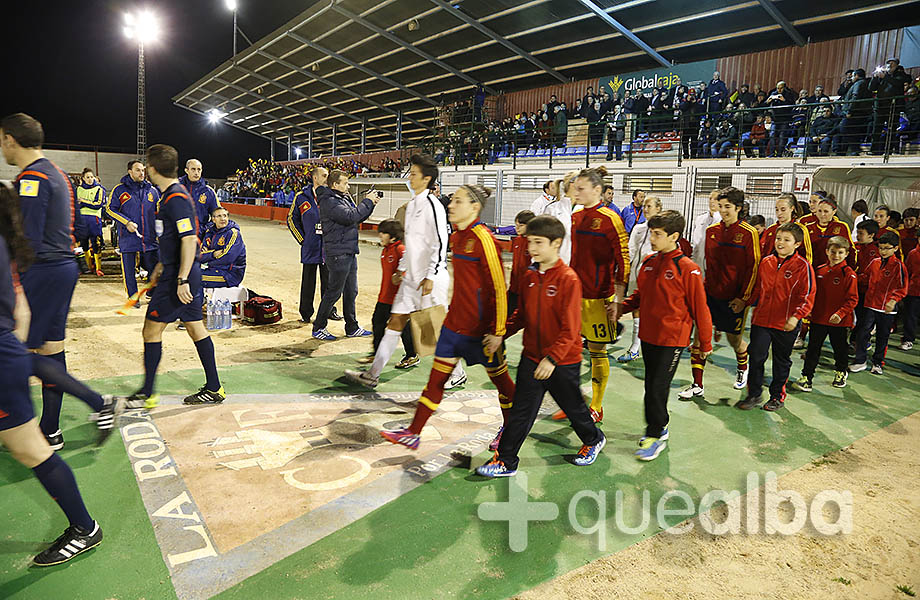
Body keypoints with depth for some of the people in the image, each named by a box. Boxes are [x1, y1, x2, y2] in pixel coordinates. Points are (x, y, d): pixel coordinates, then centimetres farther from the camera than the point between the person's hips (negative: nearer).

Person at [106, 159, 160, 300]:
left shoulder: (152, 190, 10)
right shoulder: (119, 189, 1)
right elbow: (110, 209, 0)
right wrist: (127, 222, -12)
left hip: (149, 238, 3)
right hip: (128, 237, -2)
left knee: (153, 268, 7)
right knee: (129, 270, 2)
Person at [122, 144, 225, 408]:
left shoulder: (175, 199, -18)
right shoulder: (171, 195, 14)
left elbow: (189, 240, -24)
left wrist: (181, 280, -25)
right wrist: (162, 265, 28)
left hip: (178, 276, -10)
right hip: (179, 272, 10)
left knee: (152, 329, 0)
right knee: (195, 327, 11)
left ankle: (147, 394, 12)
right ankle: (214, 388, 17)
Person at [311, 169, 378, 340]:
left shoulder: (344, 198, 15)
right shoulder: (329, 202, -14)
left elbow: (358, 217, 20)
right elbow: (351, 217, -25)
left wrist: (371, 204, 7)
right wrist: (368, 202, -14)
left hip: (350, 252, 9)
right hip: (337, 254, -9)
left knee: (351, 292, 14)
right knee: (334, 292, -3)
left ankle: (352, 328, 24)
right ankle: (318, 328, 9)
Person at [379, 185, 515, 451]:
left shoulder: (483, 238, -18)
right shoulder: (456, 236, 8)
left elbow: (499, 287, -18)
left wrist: (498, 330, -17)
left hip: (481, 326, -8)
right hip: (455, 320, 8)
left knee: (499, 377, 11)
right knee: (437, 376, 10)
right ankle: (413, 433, 18)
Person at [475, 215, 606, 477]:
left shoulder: (568, 279, -18)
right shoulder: (529, 276, 2)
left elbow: (570, 328, -20)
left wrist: (552, 357, -26)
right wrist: (501, 334, -1)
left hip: (563, 361, -5)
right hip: (531, 356, 5)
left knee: (572, 406, 16)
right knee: (520, 409, 6)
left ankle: (593, 440, 43)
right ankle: (506, 461, 15)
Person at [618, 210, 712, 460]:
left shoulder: (688, 269, -14)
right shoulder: (648, 262, 5)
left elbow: (700, 308, -8)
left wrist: (706, 343, -2)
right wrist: (621, 307, 1)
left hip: (672, 338, -6)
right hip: (648, 334, 6)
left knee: (658, 387, -3)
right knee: (651, 384, 15)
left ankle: (655, 436, 12)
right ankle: (660, 428, 32)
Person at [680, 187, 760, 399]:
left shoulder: (749, 233, -8)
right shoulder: (711, 231, 5)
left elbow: (753, 267, -8)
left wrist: (744, 297, -10)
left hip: (734, 298, -3)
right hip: (711, 293, 4)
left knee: (734, 338, 11)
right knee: (700, 333, -5)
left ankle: (742, 369, 44)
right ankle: (697, 385, 3)